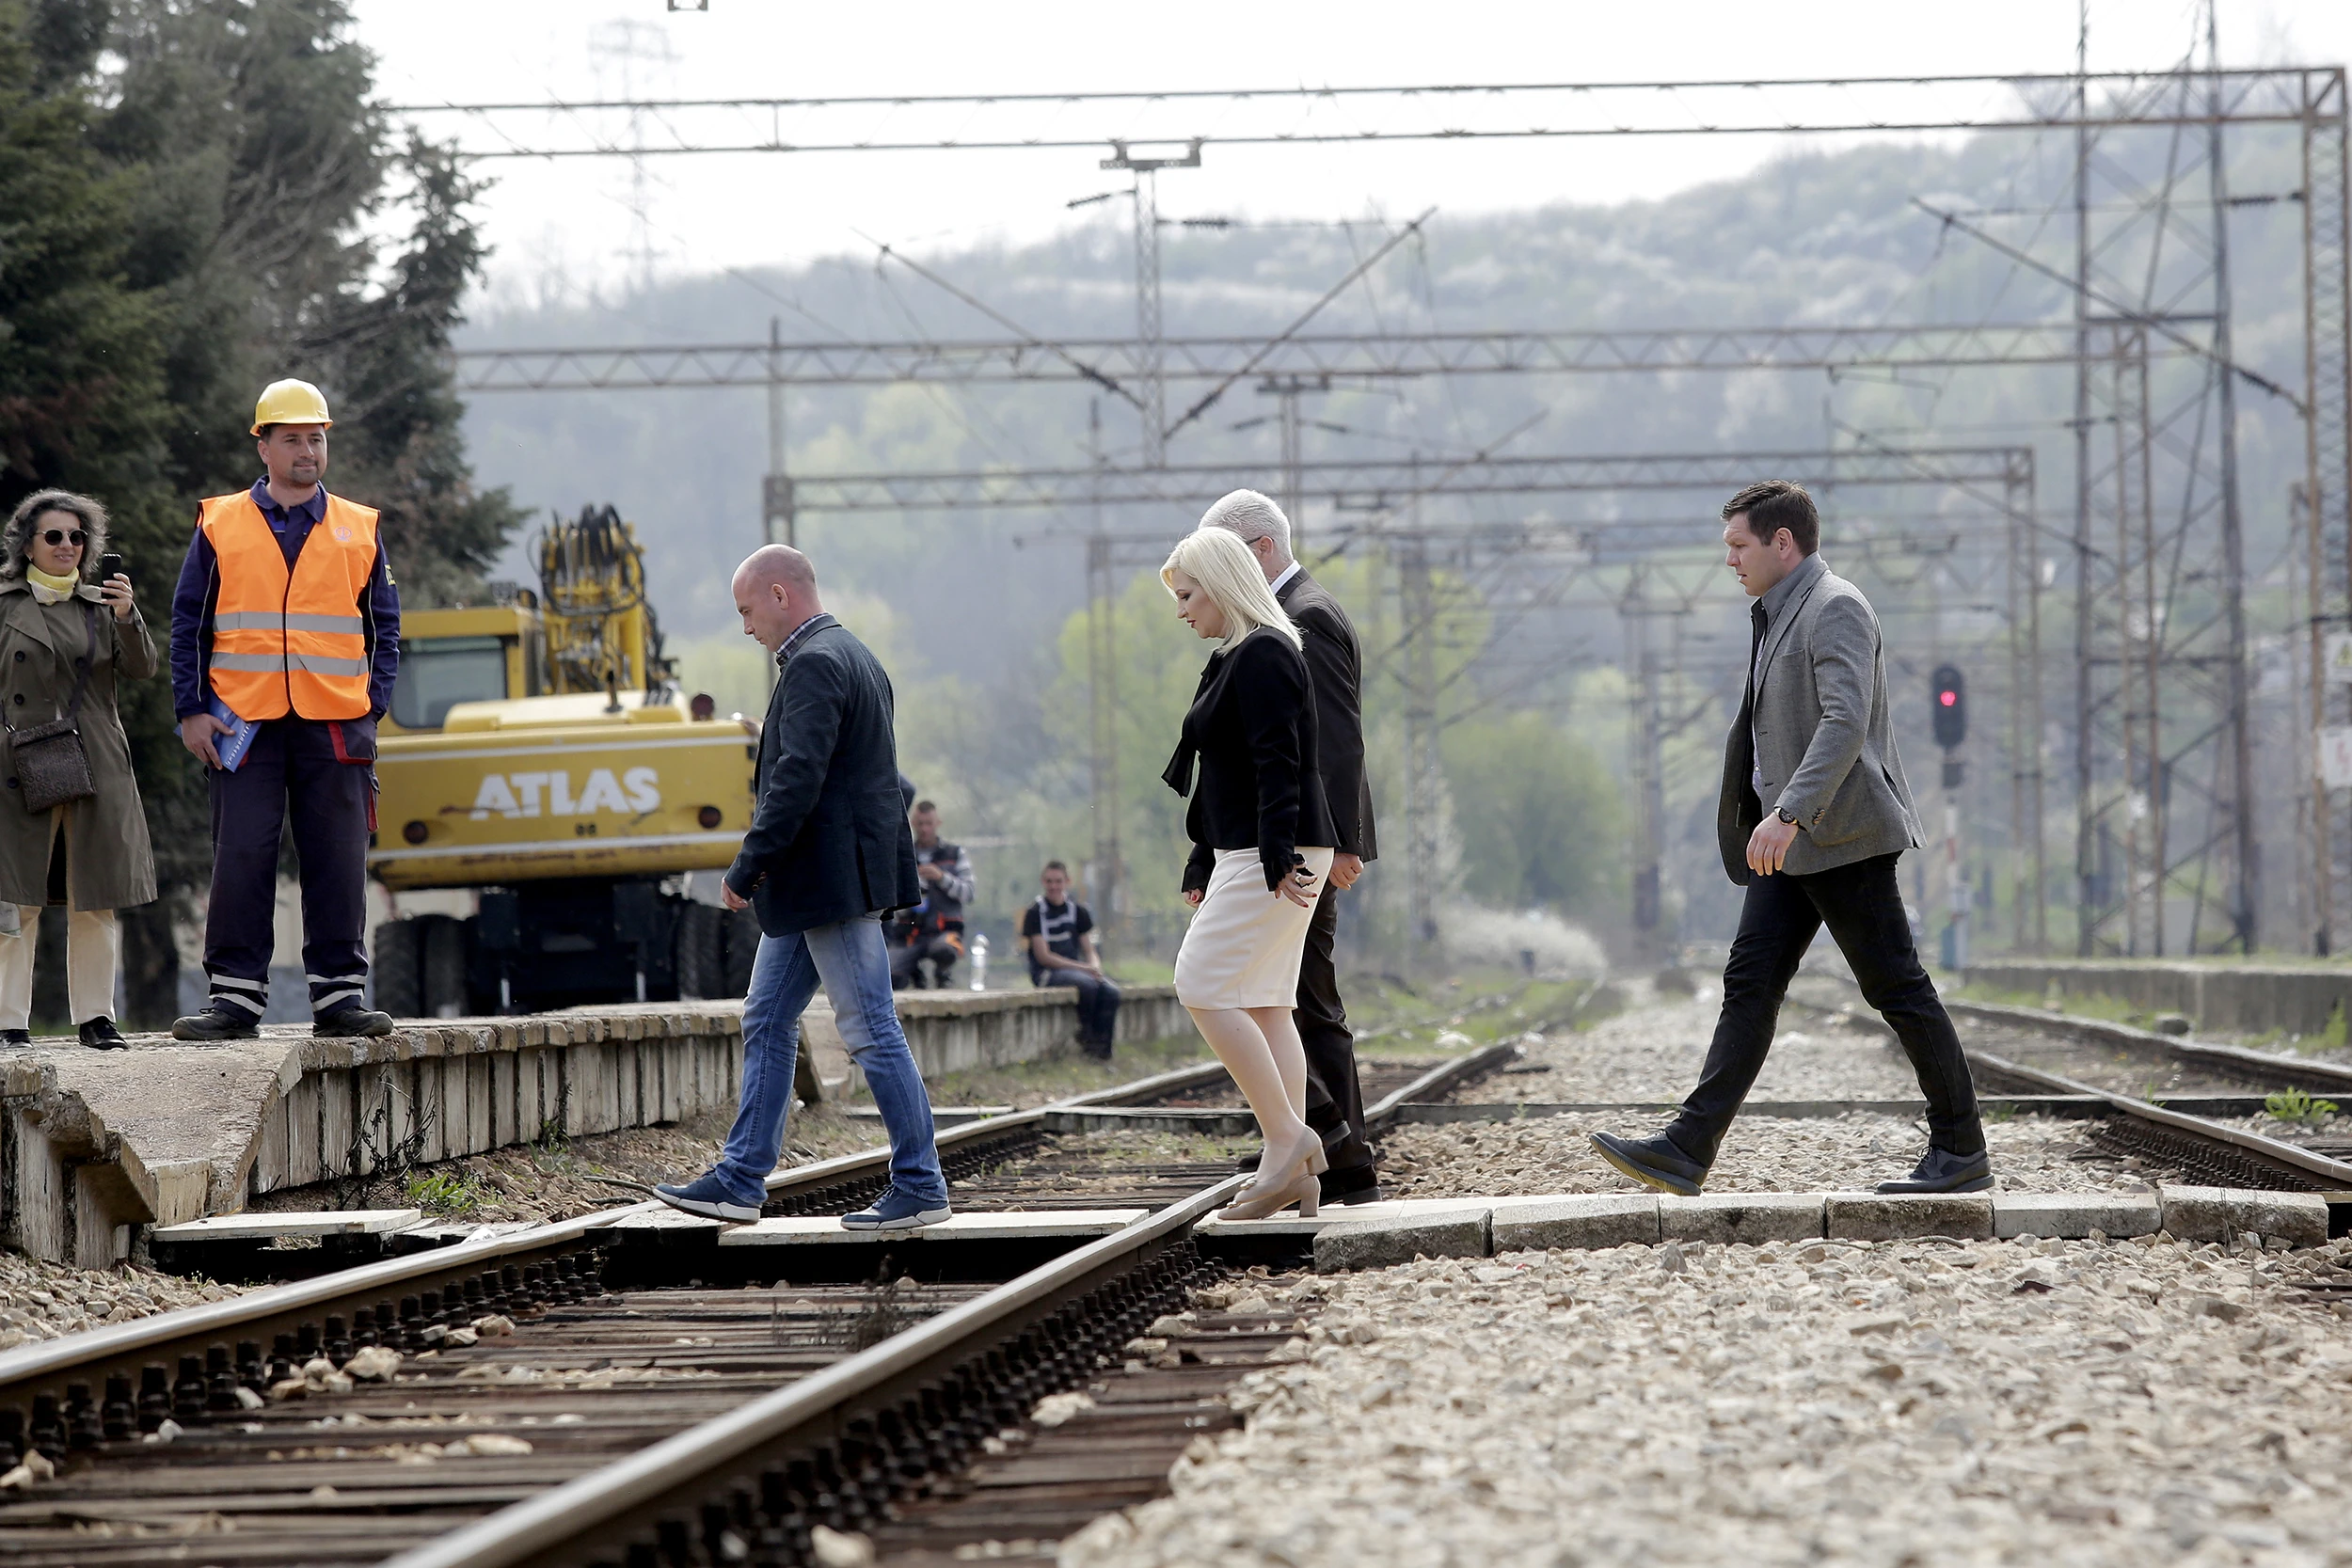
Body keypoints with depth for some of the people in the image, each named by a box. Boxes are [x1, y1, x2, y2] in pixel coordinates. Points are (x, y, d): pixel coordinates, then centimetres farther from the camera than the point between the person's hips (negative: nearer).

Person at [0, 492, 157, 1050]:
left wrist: (127, 617, -16)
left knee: (96, 899, 3)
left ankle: (95, 1015, 9)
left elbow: (141, 668, 1)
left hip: (96, 768, 3)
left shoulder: (100, 605, 13)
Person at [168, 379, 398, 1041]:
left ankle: (339, 994, 6)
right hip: (243, 725, -1)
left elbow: (384, 630, 14)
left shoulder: (358, 532, 11)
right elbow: (187, 626, 8)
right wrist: (192, 711, -1)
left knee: (338, 864, 1)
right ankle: (235, 996, 0)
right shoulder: (219, 527, 7)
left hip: (335, 729, 1)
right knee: (240, 861, -4)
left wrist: (374, 706, 1)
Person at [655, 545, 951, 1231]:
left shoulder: (814, 665, -16)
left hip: (832, 883, -11)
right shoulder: (854, 656, 17)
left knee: (871, 1032, -5)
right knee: (767, 1023, 12)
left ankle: (920, 1186, 0)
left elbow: (798, 777, -24)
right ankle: (741, 1180, 14)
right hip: (811, 889, 11)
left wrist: (748, 866, -20)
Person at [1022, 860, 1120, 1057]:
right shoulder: (1035, 913, -4)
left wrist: (1095, 968, -12)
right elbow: (1044, 957, -10)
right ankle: (1086, 1039, -15)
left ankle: (1102, 1049, -21)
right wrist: (1083, 968, -16)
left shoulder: (1078, 911, 11)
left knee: (1110, 992, -23)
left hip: (1074, 968, 5)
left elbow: (1089, 950, 13)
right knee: (1087, 984, -33)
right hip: (1046, 973, -5)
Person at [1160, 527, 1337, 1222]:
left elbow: (1277, 766, -21)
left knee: (1203, 986, -13)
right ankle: (1294, 1167, 5)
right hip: (1249, 855, 10)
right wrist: (1202, 869, 25)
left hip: (1272, 858, -10)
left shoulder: (1263, 656, -13)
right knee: (1264, 1005, 7)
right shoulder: (1239, 659, 19)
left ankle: (1288, 1137, -14)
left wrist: (1277, 859, -26)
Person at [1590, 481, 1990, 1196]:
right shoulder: (1782, 614, 18)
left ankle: (1961, 1152, 5)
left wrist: (1789, 813, -33)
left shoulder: (1836, 608, -14)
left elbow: (1846, 721, -26)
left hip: (1843, 839, -10)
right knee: (1751, 983, 2)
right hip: (1793, 842, 10)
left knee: (1896, 988, -3)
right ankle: (1687, 1151, -3)